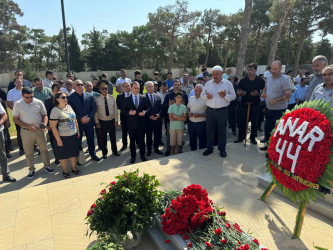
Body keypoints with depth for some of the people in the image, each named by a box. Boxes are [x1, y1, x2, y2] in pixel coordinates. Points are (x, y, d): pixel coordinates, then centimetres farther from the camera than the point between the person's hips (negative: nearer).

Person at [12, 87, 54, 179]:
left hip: (40, 130, 1)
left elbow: (45, 115, 5)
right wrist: (28, 126, -15)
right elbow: (15, 119, -3)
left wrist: (44, 123, -17)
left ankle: (47, 166, 24)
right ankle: (32, 170, 26)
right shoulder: (18, 104, -4)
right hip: (26, 132, 0)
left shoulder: (39, 102, -2)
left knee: (44, 149, 10)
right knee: (29, 152, 10)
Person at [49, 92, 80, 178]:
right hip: (63, 137, -5)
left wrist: (78, 131, 13)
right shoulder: (55, 110, -15)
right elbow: (53, 127, -15)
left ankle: (74, 168, 34)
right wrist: (58, 139, -15)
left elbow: (75, 120, 13)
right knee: (63, 155, 10)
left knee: (74, 153, 16)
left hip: (73, 135, 6)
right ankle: (65, 171, 28)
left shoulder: (69, 107, 4)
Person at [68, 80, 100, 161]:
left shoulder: (90, 96, 2)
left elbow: (94, 108, 1)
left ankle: (93, 154, 28)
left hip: (89, 122, 2)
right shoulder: (70, 97, -5)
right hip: (77, 123, -2)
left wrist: (89, 117, -12)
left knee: (91, 140, 12)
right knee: (78, 141, 10)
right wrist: (80, 118, -16)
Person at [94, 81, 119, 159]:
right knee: (103, 138, 10)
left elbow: (115, 109, 2)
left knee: (113, 137, 14)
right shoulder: (97, 99, -8)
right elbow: (95, 111, -3)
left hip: (112, 120, 2)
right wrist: (97, 122, -4)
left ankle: (114, 151, 33)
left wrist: (116, 120, 2)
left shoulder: (112, 98, -3)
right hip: (102, 121, -1)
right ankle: (104, 152, 28)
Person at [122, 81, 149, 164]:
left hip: (141, 123, 1)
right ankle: (133, 156, 25)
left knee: (141, 139, 10)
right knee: (132, 141, 10)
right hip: (131, 123, 0)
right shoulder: (127, 99, 1)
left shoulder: (143, 98, 5)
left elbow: (147, 108, 7)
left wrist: (145, 112, -13)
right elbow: (123, 110, 0)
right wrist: (129, 112, -19)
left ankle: (142, 155, 27)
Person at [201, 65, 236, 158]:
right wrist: (206, 96, -10)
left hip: (222, 111, -2)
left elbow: (233, 96, 3)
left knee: (222, 131, 7)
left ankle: (222, 149, 21)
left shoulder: (228, 83, 2)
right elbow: (202, 95, 12)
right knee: (209, 130, 9)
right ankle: (209, 148, 24)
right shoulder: (208, 83, 7)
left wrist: (225, 95, -16)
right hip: (210, 111, 2)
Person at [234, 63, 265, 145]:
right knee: (242, 121, 4)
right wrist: (240, 93, -14)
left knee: (254, 122, 8)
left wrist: (258, 94, -17)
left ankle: (253, 137, 24)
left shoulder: (260, 81, 0)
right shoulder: (243, 80, 4)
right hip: (244, 104, 1)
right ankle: (240, 137, 18)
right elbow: (238, 91, 9)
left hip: (255, 104, -1)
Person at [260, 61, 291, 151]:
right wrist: (263, 93, 1)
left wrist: (276, 100, -27)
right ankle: (267, 141, 37)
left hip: (279, 110, -7)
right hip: (268, 108, 7)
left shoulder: (284, 79, -14)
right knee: (268, 127, 20)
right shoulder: (269, 78, 7)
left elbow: (288, 94, -18)